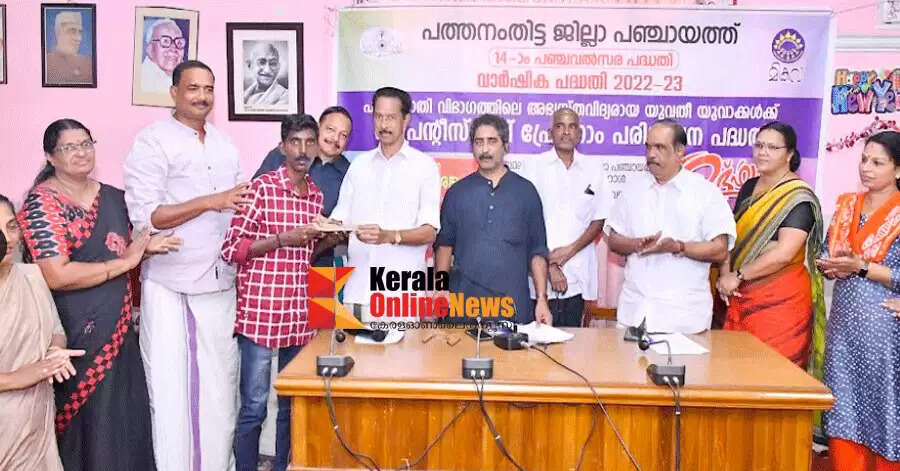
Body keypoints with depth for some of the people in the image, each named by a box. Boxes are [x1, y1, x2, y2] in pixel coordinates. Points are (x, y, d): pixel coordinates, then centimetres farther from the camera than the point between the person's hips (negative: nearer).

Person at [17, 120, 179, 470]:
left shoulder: (113, 197, 10)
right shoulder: (41, 204, -11)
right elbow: (57, 276, -22)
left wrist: (147, 246, 4)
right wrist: (124, 262, -16)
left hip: (120, 329, 6)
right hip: (76, 335, -6)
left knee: (126, 418, 12)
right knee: (86, 424, 4)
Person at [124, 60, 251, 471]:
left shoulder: (225, 145, 14)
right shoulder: (152, 141, -5)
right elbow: (145, 216, -13)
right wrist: (212, 201, -19)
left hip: (221, 283, 5)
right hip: (170, 286, -5)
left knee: (221, 383, 9)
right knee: (172, 384, 2)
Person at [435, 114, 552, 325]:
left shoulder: (526, 191, 6)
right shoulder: (457, 192, 8)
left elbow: (537, 251, 6)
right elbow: (444, 244, 10)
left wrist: (542, 299, -1)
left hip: (514, 307, 0)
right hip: (463, 305, 1)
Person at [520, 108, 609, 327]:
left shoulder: (592, 172, 9)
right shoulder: (535, 168, 1)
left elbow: (599, 220, 10)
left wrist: (570, 250, -5)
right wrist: (549, 265, -9)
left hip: (577, 278, 2)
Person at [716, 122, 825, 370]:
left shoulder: (798, 197, -10)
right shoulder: (749, 187, 12)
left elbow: (784, 253, -19)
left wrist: (737, 276, -13)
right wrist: (725, 274, -3)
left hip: (780, 300, -6)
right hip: (741, 297, 6)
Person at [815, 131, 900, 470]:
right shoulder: (847, 206, 9)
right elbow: (824, 259, 12)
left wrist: (860, 267, -19)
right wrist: (832, 265, -8)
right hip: (843, 323, 5)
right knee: (843, 413, 9)